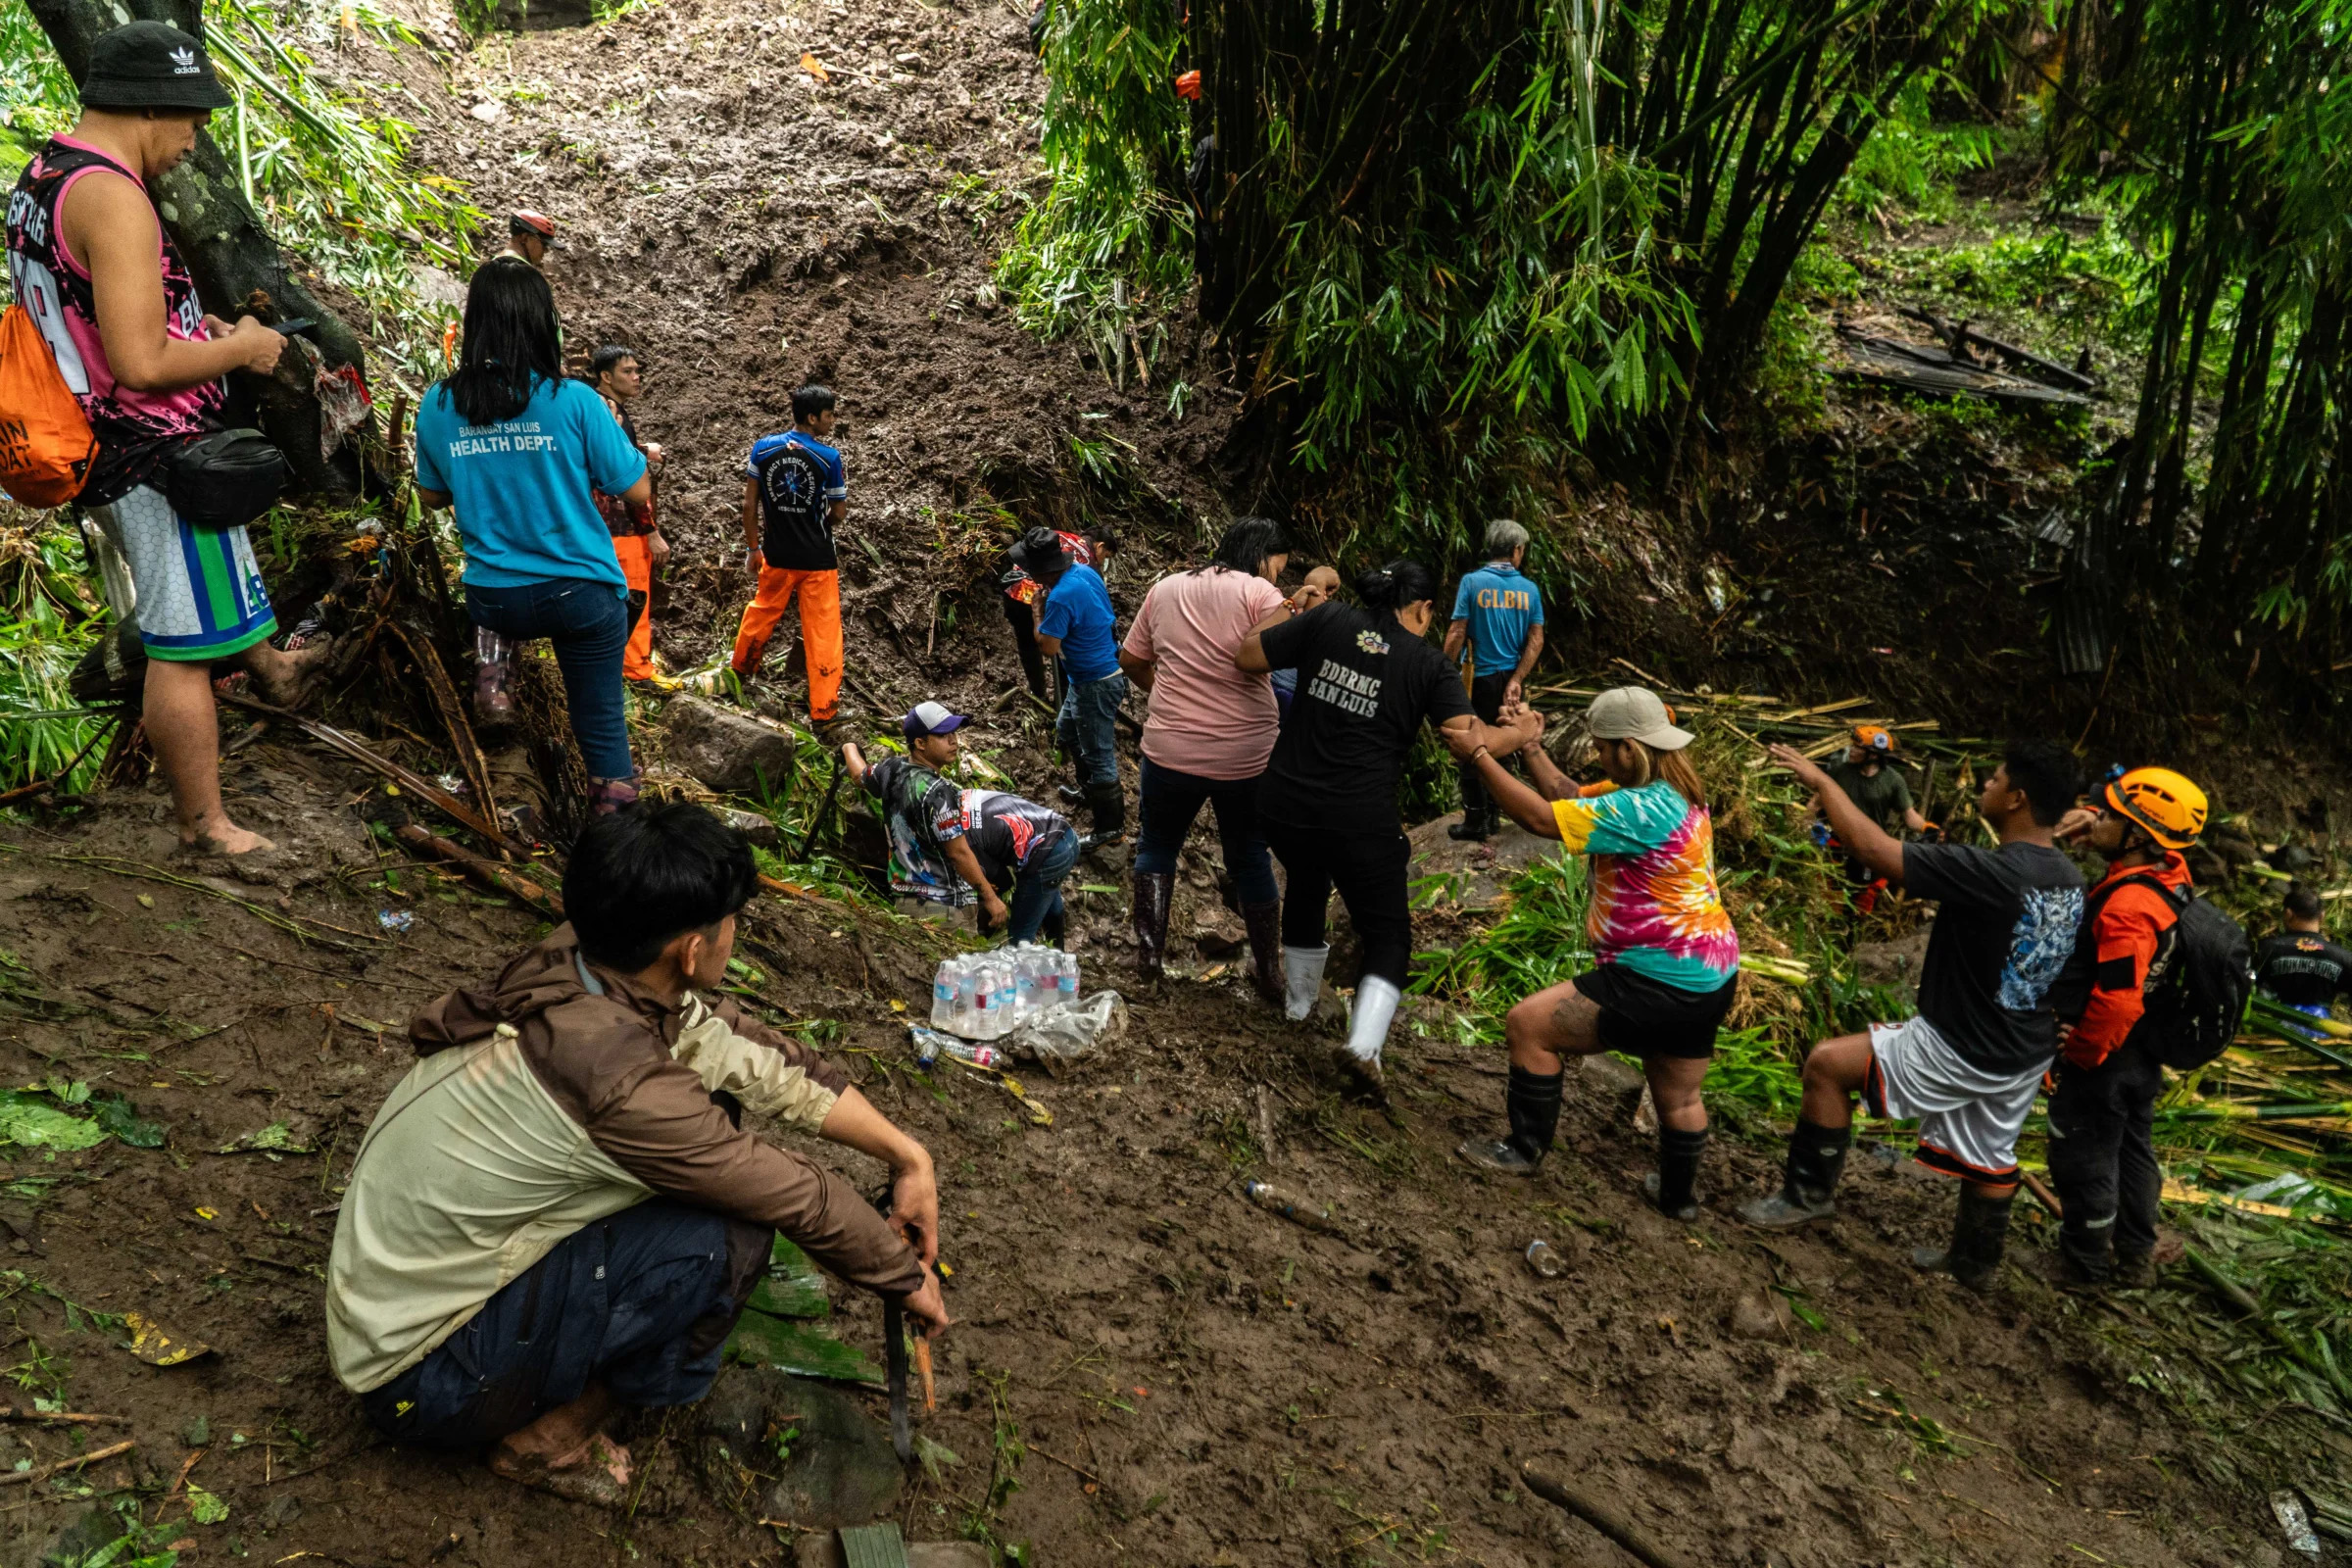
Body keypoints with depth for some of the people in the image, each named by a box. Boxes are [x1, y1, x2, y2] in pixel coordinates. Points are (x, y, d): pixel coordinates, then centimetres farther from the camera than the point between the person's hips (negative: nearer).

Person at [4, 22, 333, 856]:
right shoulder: (112, 196, -22)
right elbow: (141, 363, -28)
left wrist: (203, 333, 14)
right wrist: (240, 347, -12)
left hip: (103, 452, 10)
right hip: (156, 458, -10)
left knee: (224, 563, 34)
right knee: (183, 649, 0)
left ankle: (271, 669, 57)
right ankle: (204, 827, 11)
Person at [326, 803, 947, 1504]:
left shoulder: (578, 966, -12)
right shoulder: (621, 1082, -33)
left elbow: (765, 1058, -3)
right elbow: (806, 1202, -20)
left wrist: (907, 1153, -1)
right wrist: (911, 1278, -3)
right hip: (420, 1383, -8)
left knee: (711, 1113, 0)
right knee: (732, 1233, -22)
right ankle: (550, 1437, -1)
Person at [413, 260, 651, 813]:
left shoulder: (438, 405, -2)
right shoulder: (572, 400, -14)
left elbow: (431, 497, 12)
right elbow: (638, 492, -7)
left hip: (494, 597, 3)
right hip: (582, 593, -3)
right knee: (601, 720, 11)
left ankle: (493, 659, 11)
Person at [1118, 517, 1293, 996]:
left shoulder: (1166, 589, 8)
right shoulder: (1260, 594, -8)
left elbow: (1130, 660, 15)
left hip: (1169, 752, 2)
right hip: (1246, 757, -2)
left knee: (1156, 846, 24)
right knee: (1250, 858, 16)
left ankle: (1149, 953, 22)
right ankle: (1268, 971, 26)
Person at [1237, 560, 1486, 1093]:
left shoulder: (1328, 620, 0)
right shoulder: (1428, 665, -4)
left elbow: (1248, 656, 3)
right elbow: (1469, 740, -12)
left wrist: (1285, 610, 17)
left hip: (1283, 803, 4)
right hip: (1360, 819, -4)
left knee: (1305, 884, 34)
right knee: (1388, 934, 12)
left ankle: (1299, 999, 50)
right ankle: (1363, 1044, -10)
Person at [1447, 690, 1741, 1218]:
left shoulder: (1644, 809, -25)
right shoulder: (1674, 792, 6)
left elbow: (1543, 819, -25)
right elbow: (1573, 800, 10)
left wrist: (1480, 757, -20)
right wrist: (1530, 749, 1)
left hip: (1660, 983, -10)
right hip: (1709, 976, 10)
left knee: (1528, 1025, -3)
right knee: (1679, 1096, 26)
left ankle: (1527, 1150, 11)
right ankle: (1677, 1195, 43)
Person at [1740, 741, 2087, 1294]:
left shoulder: (1990, 873, -28)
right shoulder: (2069, 878, -1)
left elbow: (1873, 848, -26)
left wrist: (1820, 780, -16)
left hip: (1960, 1050, -8)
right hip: (2025, 1053, 8)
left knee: (1828, 1063, -1)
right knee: (1987, 1155, 25)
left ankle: (1811, 1191, 10)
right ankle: (1974, 1260, 43)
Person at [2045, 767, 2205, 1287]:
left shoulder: (2127, 908, -33)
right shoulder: (2172, 871, -8)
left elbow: (2116, 1003, -35)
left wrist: (2078, 1051, -19)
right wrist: (2096, 824, -5)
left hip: (2102, 1056, -9)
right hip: (2145, 1056, 9)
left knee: (2084, 1164, 9)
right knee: (2133, 1151, 23)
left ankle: (2087, 1267, 24)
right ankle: (2136, 1259, 38)